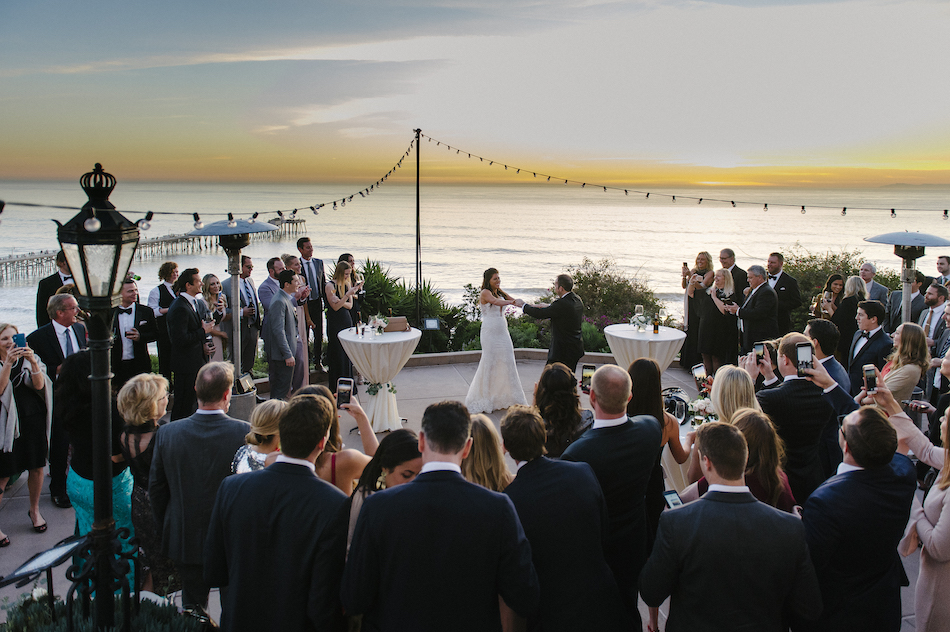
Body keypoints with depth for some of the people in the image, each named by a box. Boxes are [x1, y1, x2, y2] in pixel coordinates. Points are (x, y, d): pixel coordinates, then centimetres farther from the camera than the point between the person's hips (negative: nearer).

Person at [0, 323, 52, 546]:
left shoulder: (31, 359, 5)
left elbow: (39, 385, -10)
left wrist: (32, 361, -26)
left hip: (34, 421, 3)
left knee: (36, 468, 11)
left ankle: (34, 510, 32)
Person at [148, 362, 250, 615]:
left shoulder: (167, 433, -12)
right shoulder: (245, 433, -20)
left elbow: (156, 488, -1)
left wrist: (167, 531, 13)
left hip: (185, 542, 2)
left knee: (193, 607, 19)